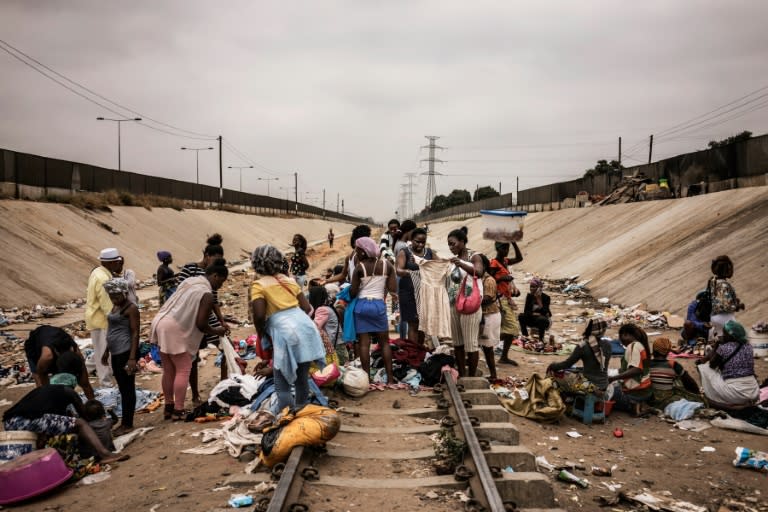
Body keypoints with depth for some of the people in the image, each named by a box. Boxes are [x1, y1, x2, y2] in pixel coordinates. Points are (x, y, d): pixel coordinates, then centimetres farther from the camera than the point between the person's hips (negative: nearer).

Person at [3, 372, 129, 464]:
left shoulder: (41, 389, 35)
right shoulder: (67, 391, 19)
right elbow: (84, 415, 27)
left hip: (9, 423, 7)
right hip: (32, 421, -7)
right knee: (80, 424, 3)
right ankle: (104, 454, -15)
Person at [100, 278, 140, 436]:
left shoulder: (131, 308, -12)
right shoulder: (115, 307, 15)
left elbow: (135, 333, -15)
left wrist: (132, 358, -20)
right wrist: (107, 351, 25)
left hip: (125, 352, -9)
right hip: (116, 353, 9)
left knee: (127, 388, -2)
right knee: (122, 388, 14)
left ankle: (128, 424, 5)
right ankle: (124, 421, 22)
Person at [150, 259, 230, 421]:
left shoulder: (190, 281, 14)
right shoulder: (207, 294, -13)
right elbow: (201, 324, -14)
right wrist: (216, 331, 3)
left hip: (161, 323, 9)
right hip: (174, 331, -9)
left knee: (169, 370, 15)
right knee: (183, 370, 1)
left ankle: (169, 407, 23)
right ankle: (178, 410, 2)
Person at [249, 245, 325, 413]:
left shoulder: (259, 285, 1)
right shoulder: (289, 280, 18)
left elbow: (259, 315, -10)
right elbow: (307, 308, 16)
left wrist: (261, 334, 7)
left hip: (286, 333, -6)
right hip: (306, 328, 6)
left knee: (282, 385, 3)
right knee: (302, 379, 19)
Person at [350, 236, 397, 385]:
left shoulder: (360, 267, -7)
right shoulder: (386, 264, 0)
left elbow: (353, 292, -5)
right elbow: (393, 289, -3)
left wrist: (347, 298, 16)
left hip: (362, 305, -2)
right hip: (379, 305, 2)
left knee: (364, 343, 3)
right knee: (384, 342, 10)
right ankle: (390, 378, 8)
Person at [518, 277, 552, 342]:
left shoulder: (546, 297, -14)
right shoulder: (529, 296, -3)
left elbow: (544, 312, -25)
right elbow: (526, 311, -8)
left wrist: (539, 299, -28)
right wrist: (534, 314, -23)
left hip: (544, 321, -4)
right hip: (533, 320, 4)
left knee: (541, 319, -37)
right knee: (521, 316, -22)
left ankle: (541, 339, -20)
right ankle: (525, 336, -14)